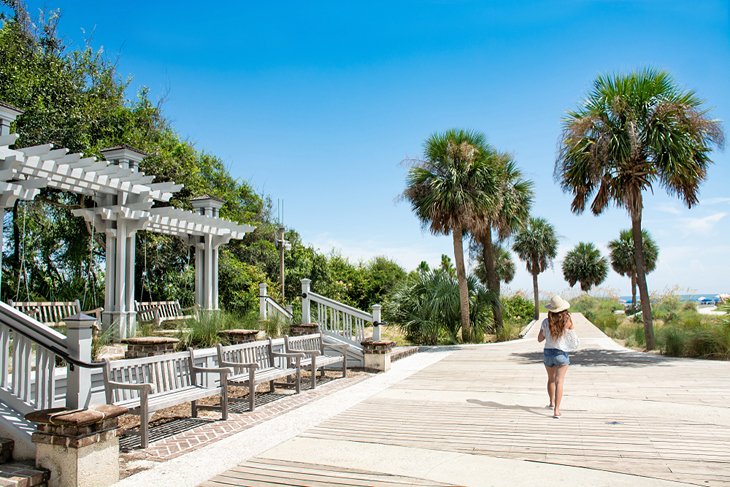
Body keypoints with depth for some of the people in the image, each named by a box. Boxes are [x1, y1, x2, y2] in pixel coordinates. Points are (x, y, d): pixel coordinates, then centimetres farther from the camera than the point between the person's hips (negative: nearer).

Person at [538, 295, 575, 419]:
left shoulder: (546, 322, -9)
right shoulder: (566, 321, -13)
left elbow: (540, 339, 1)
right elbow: (572, 328, 12)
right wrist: (566, 316, 10)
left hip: (548, 353, 3)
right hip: (561, 354, -2)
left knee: (551, 379, 22)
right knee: (559, 381, -4)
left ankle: (552, 402, 42)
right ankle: (556, 409, -14)